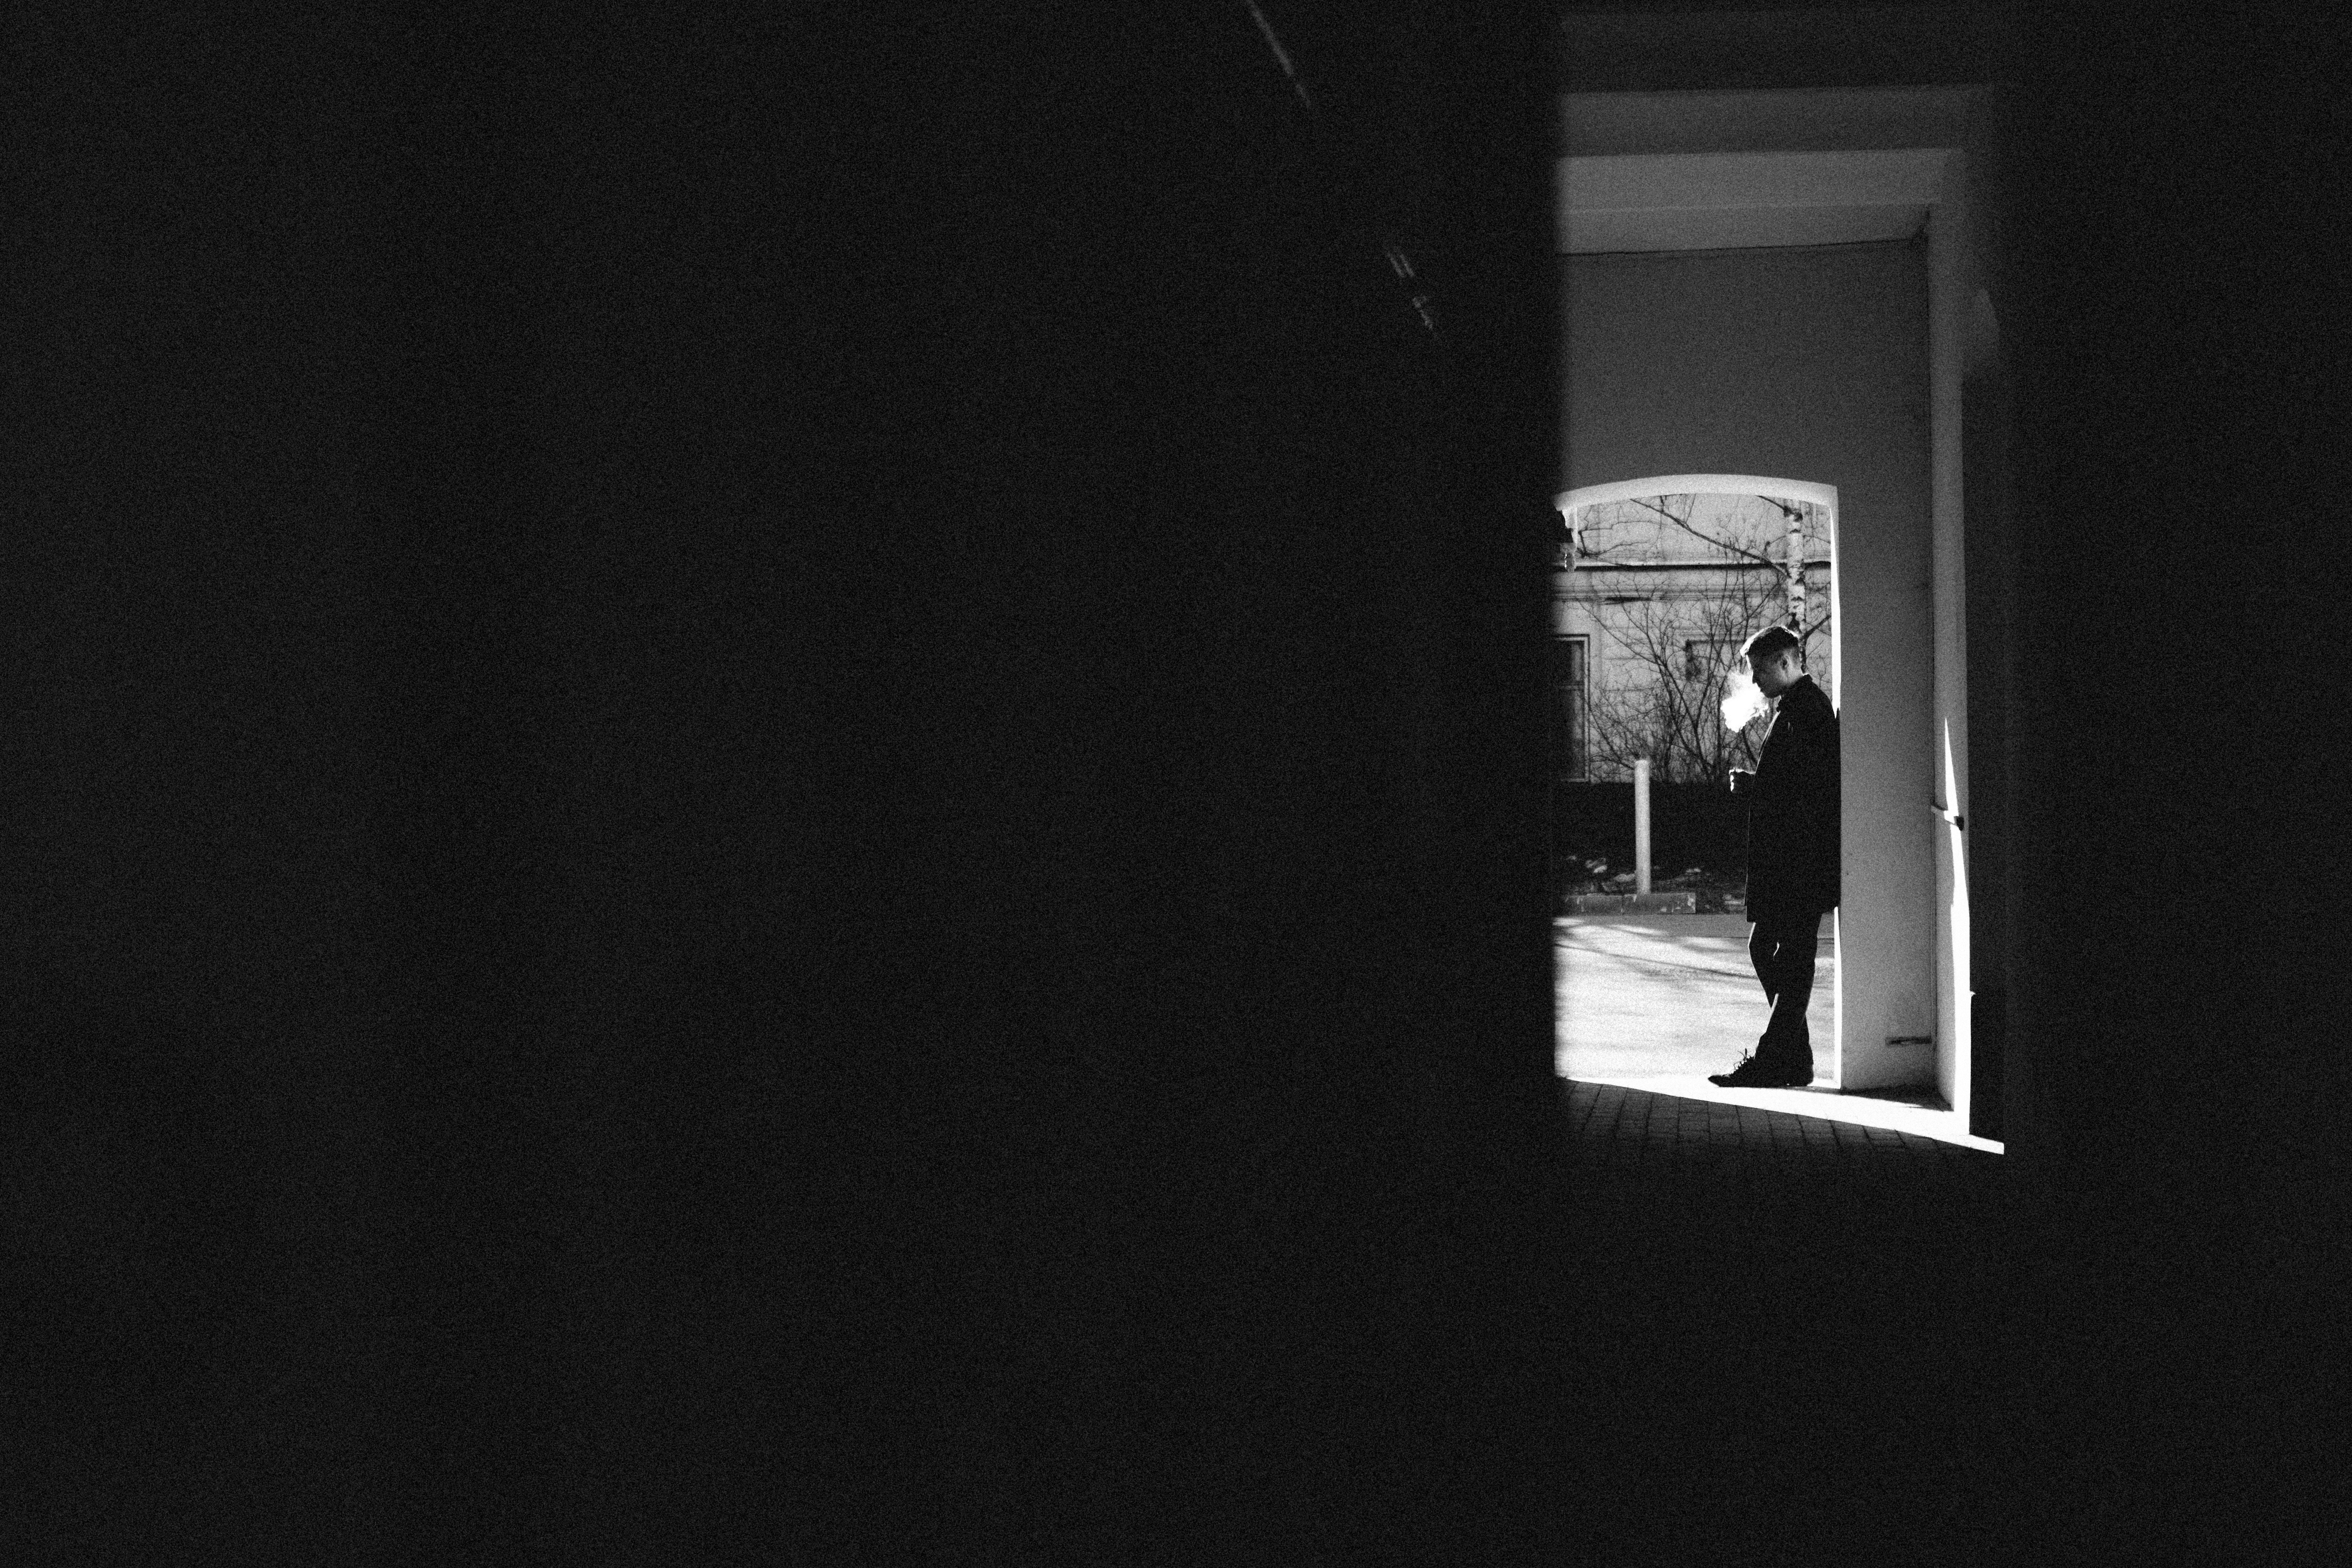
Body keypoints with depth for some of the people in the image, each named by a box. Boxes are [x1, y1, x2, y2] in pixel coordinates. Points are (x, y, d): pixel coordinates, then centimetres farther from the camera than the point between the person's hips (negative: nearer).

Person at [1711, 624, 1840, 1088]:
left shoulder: (1808, 710, -15)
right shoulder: (1795, 707, 18)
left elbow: (1811, 786, -22)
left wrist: (1754, 787, -13)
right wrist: (1755, 785, 8)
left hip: (1800, 860, -11)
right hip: (1785, 861, 11)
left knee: (1792, 958, -5)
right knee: (1764, 948, 13)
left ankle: (1775, 1062, -2)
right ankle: (1791, 1058, 17)